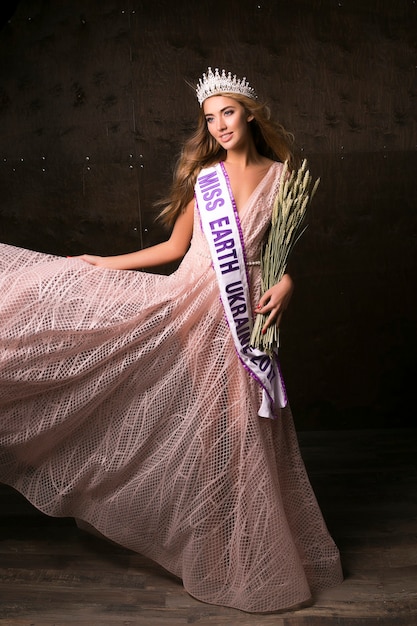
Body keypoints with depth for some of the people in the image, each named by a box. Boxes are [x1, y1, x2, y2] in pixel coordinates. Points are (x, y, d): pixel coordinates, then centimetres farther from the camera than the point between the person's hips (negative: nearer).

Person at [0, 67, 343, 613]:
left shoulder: (279, 175, 6)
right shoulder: (201, 175, 5)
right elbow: (175, 246, 10)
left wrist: (285, 285, -9)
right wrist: (107, 263, 10)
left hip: (242, 310, 0)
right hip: (191, 301, 0)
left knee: (240, 427, 7)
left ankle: (251, 555, 29)